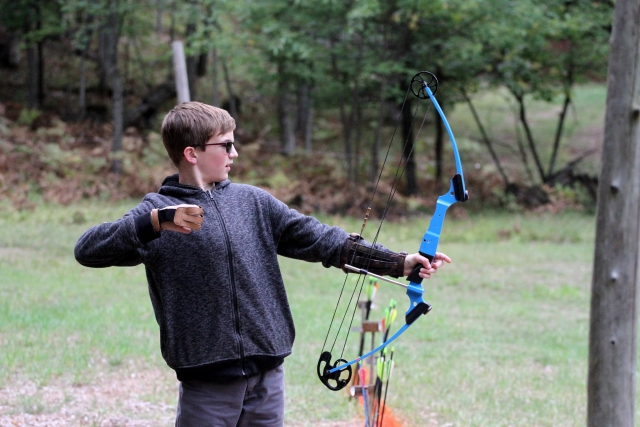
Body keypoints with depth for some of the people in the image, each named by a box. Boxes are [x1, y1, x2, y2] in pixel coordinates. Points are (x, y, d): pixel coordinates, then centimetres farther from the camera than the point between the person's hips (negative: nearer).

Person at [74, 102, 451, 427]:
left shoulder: (253, 202, 10)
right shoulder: (158, 211, -4)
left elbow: (317, 238, 7)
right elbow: (87, 250, -14)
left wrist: (398, 262, 0)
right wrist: (155, 222, -29)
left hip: (267, 375, 5)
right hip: (208, 382, -4)